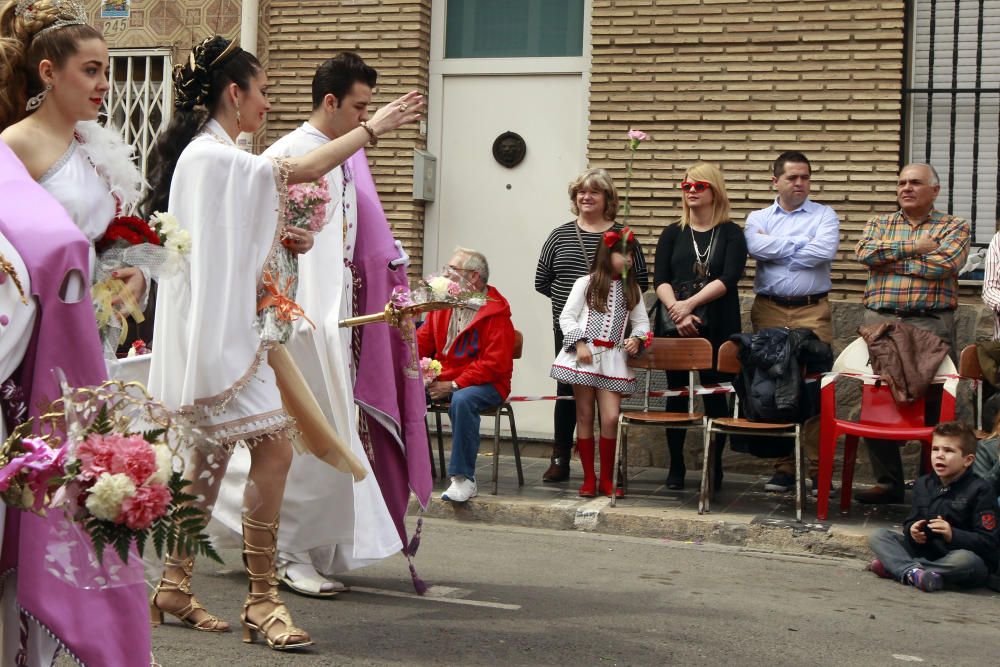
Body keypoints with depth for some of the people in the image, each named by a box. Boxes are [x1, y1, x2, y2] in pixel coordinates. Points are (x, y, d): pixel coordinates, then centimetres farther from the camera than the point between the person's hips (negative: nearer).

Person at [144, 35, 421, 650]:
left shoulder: (212, 154, 17)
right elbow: (305, 170, -20)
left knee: (212, 454, 13)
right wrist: (375, 127, -11)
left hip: (233, 325, 11)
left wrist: (280, 241, 10)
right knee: (274, 449, -12)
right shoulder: (214, 156, -14)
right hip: (221, 328, -11)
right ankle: (263, 600, -6)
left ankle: (176, 584, 20)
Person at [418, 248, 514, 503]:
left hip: (485, 383, -6)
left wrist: (454, 385, -21)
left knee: (462, 400, -38)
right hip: (441, 378, 7)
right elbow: (423, 341, 14)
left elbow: (495, 364, -17)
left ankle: (464, 478, -29)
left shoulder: (496, 312, -10)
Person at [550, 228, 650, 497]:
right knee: (585, 417, 3)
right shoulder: (586, 283, 2)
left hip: (612, 359, 2)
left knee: (611, 418, -7)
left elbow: (641, 321, 14)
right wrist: (579, 343, -12)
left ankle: (606, 479, 5)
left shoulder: (632, 289, 12)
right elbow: (567, 317, -1)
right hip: (584, 356, -2)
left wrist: (636, 338, -6)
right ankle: (589, 479, 11)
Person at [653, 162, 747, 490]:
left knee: (715, 397, 2)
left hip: (718, 327, -2)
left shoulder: (731, 233, 4)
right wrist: (677, 311, -17)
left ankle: (714, 467, 12)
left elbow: (729, 278, -10)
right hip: (676, 327, 2)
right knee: (676, 395, 5)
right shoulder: (673, 233, 10)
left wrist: (691, 303, -19)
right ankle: (676, 467, 15)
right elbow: (660, 280, 1)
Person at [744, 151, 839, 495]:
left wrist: (777, 249, -4)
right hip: (769, 310, 2)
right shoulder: (758, 218, 12)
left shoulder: (824, 216, 8)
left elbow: (824, 252, -11)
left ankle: (818, 468, -1)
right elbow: (756, 247, -9)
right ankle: (783, 467, 9)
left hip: (812, 311, -1)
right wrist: (801, 244, -5)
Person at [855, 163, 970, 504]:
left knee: (934, 406, 0)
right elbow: (865, 252, -5)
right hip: (880, 323, 3)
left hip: (932, 325, -3)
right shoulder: (880, 223, 15)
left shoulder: (954, 227, 6)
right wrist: (913, 247, -8)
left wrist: (889, 258, -5)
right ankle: (888, 482, 13)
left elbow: (943, 264, -12)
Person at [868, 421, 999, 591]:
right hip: (925, 550, 6)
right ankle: (911, 572, -33)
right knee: (879, 535, -5)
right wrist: (911, 530, -8)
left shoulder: (980, 490, -11)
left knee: (965, 559, -41)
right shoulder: (923, 485, 8)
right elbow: (911, 521, 17)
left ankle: (895, 567, -31)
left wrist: (953, 535, -29)